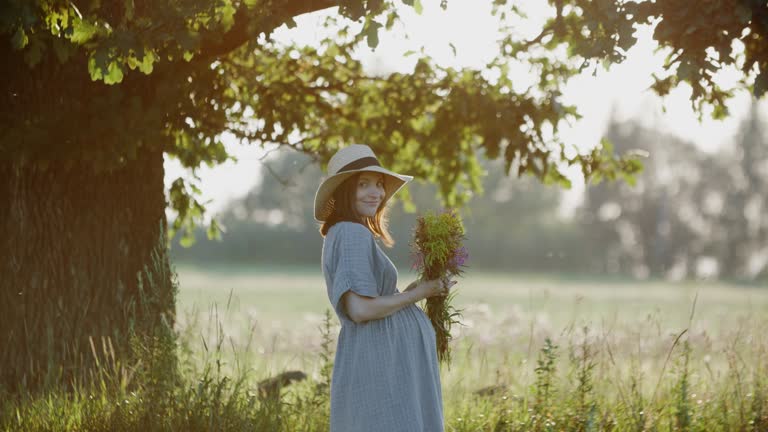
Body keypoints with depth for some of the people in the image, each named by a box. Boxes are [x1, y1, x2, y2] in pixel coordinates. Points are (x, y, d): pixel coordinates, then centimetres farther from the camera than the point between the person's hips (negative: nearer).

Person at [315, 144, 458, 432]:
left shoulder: (341, 235, 18)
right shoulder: (353, 235, -13)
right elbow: (360, 310, -22)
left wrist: (413, 290, 10)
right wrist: (417, 294, -10)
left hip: (377, 362, 10)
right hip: (379, 365, -10)